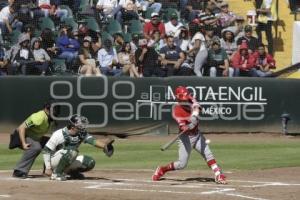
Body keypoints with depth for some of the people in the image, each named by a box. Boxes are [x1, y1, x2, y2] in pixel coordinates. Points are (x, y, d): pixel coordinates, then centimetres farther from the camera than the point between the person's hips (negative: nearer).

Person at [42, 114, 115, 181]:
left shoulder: (82, 134, -6)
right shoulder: (59, 134, -22)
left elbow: (93, 140, -19)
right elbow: (46, 151, -18)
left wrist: (104, 145, -39)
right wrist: (48, 168, -22)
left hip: (69, 163, 6)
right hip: (54, 162, -6)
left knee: (90, 162, -10)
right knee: (72, 151, -33)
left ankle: (71, 171, 13)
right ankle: (56, 173, -19)